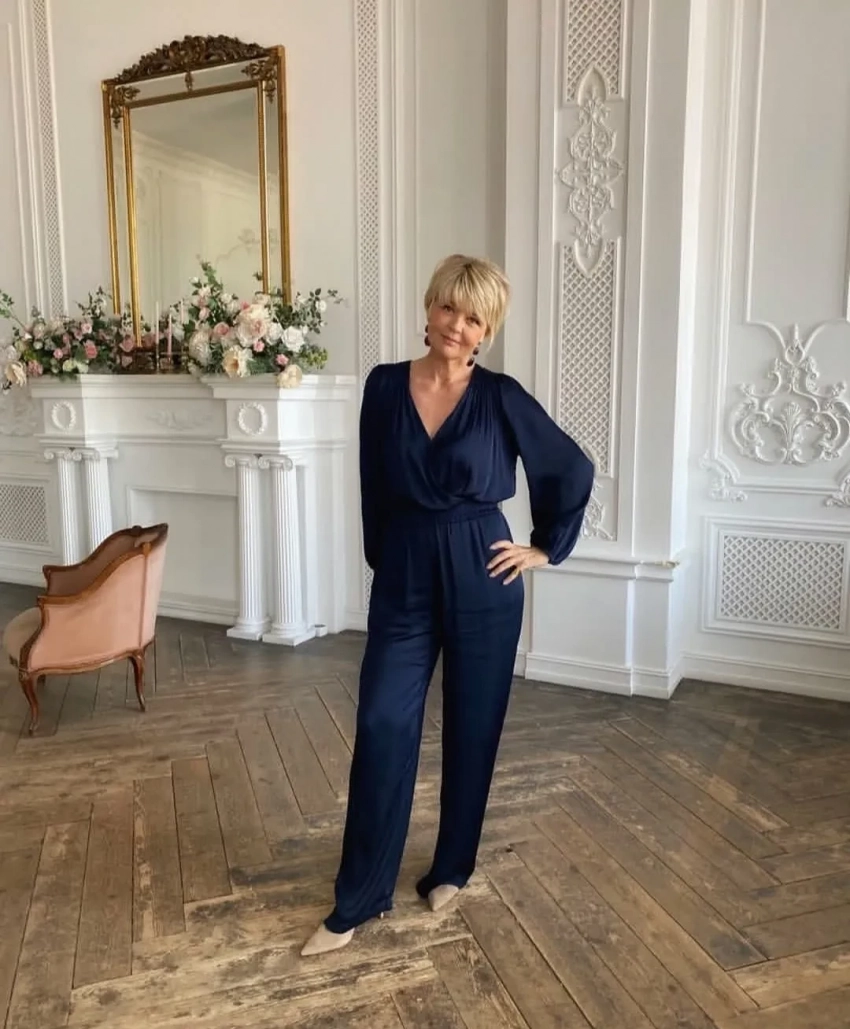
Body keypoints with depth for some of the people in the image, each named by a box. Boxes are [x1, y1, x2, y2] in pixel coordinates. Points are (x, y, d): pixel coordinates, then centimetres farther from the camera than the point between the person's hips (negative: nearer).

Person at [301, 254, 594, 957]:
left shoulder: (501, 397, -5)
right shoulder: (385, 387, 1)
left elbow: (575, 471, 3)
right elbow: (375, 490, 9)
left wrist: (546, 549, 4)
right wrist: (383, 560, 9)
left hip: (482, 581, -1)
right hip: (403, 578, 2)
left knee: (472, 731, 10)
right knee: (382, 730, 0)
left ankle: (452, 869, 32)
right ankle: (358, 900, 14)